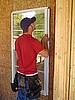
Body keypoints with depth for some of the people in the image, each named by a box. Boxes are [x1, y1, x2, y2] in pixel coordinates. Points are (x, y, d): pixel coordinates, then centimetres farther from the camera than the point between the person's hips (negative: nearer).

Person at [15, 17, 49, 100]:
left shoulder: (18, 40, 1)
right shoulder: (34, 41, -21)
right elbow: (46, 54, -9)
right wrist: (45, 42, 4)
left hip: (20, 74, 7)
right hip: (30, 76, -7)